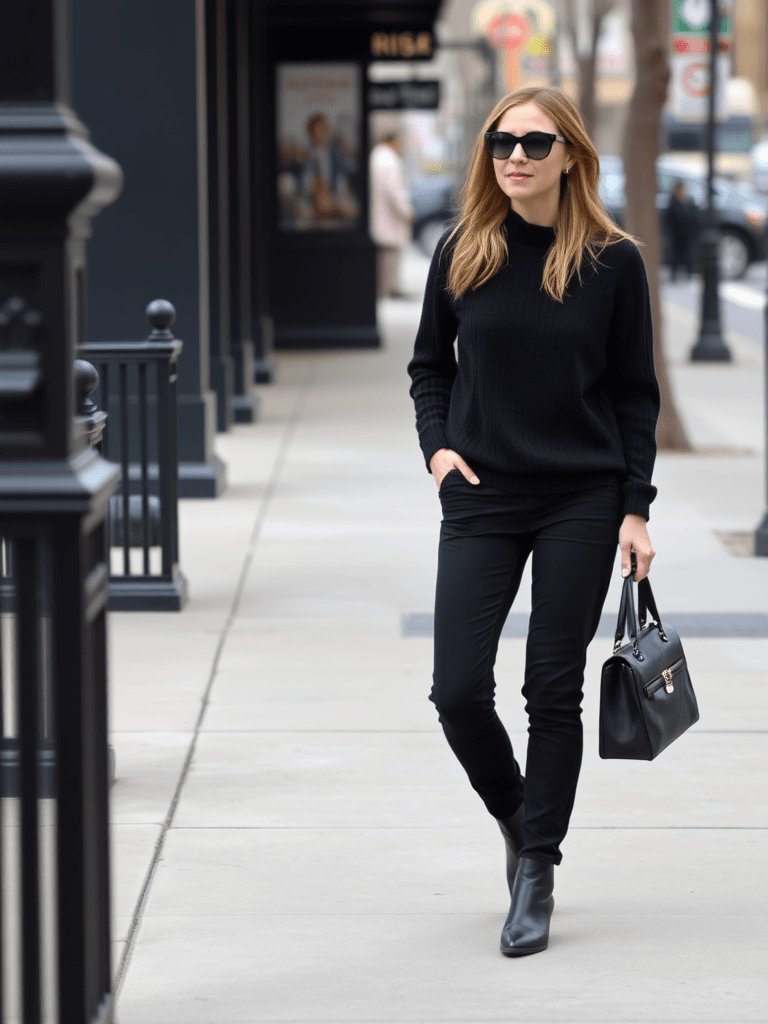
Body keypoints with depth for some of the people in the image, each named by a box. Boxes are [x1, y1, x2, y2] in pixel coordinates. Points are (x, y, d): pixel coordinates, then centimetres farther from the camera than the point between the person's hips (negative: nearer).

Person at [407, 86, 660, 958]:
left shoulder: (613, 263, -3)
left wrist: (635, 508, -3)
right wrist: (437, 444, -4)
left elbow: (635, 394, 2)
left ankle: (536, 873, 14)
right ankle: (515, 818, 26)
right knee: (458, 691, -3)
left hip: (581, 504, -1)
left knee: (553, 691, 3)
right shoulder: (463, 254, 1)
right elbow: (429, 364, 13)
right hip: (481, 500, 2)